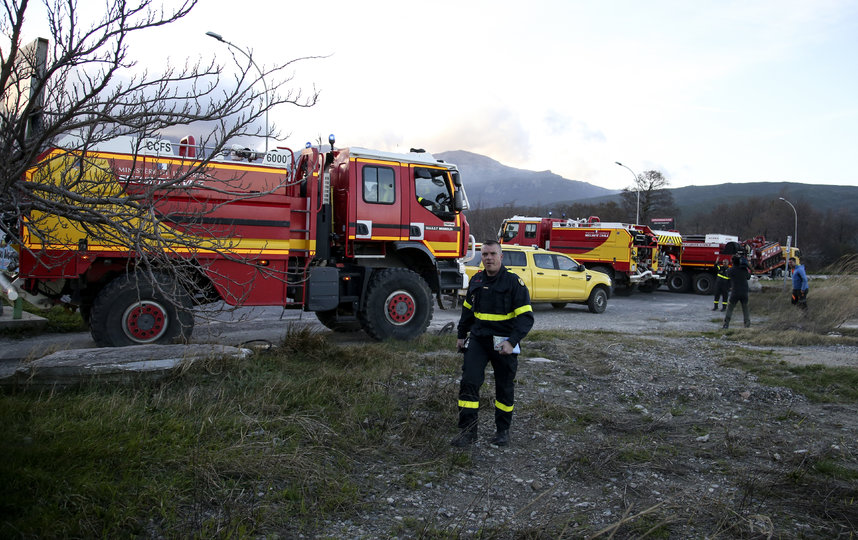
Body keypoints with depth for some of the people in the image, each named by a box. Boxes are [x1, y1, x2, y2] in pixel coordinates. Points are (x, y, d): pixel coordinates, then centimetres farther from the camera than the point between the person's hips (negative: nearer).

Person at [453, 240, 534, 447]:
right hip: (477, 339, 4)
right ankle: (468, 431, 1)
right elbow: (467, 310, 20)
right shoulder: (476, 280, 6)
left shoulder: (514, 282, -11)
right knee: (468, 382, -7)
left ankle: (503, 430, 27)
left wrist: (512, 342, -24)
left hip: (503, 343, -4)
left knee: (504, 389, 10)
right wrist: (461, 335, 20)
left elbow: (526, 317, -14)